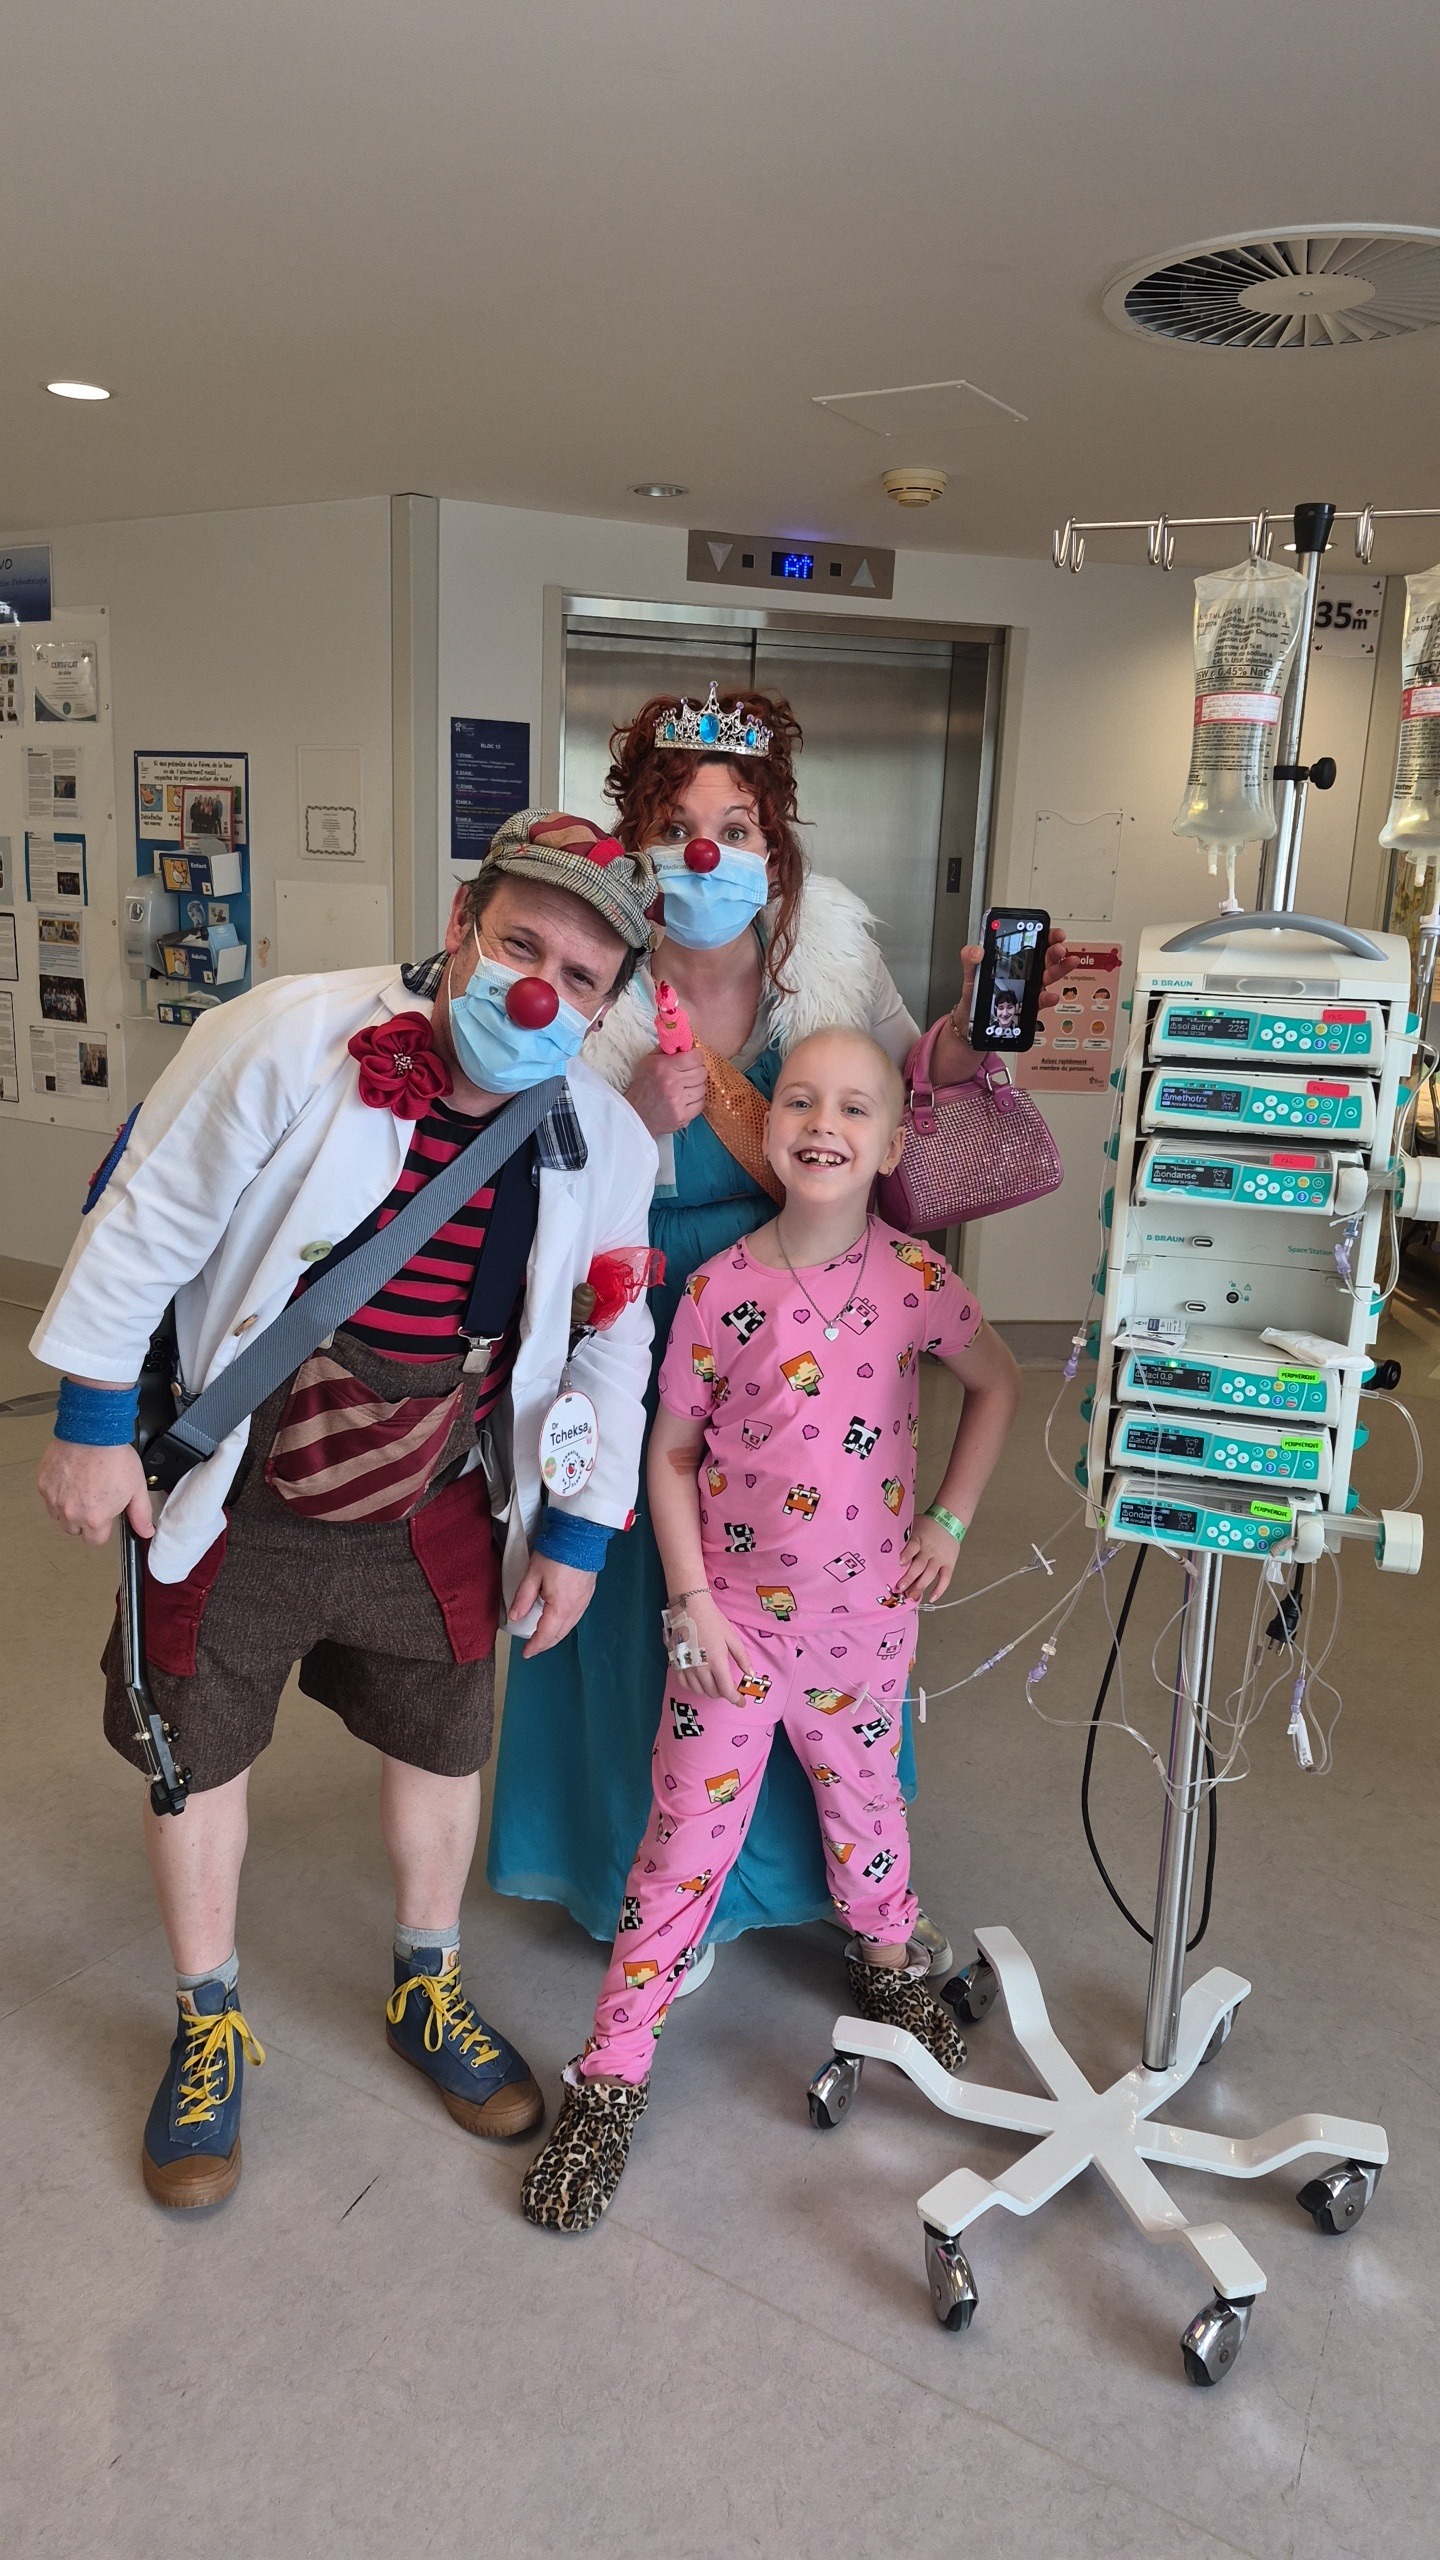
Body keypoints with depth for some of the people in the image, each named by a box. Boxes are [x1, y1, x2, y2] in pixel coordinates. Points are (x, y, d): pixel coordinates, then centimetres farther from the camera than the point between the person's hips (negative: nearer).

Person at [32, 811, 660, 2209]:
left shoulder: (609, 1142, -12)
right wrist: (93, 1423, -9)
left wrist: (579, 1529, 3)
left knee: (441, 1748, 17)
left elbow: (613, 1346, 1)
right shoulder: (287, 1041, -25)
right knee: (197, 1753, 13)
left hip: (434, 1515, 3)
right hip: (232, 1501, -2)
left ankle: (428, 1992, 46)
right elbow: (144, 1227, -14)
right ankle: (207, 2029, 40)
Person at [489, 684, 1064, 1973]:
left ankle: (851, 1874, 43)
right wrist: (646, 1121, -29)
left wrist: (967, 1036, -14)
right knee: (663, 1608, 8)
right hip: (653, 1333, -3)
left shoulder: (827, 936, -6)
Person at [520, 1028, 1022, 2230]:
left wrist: (951, 1520, 4)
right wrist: (692, 1601, -9)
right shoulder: (721, 1290, -12)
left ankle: (890, 1966, 53)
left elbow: (999, 1384, 8)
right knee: (686, 1840, 5)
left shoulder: (916, 1282, -9)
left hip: (866, 1614, 2)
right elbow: (670, 1455, -4)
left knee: (864, 1800, 24)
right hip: (732, 1613, -2)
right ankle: (610, 2081, 18)